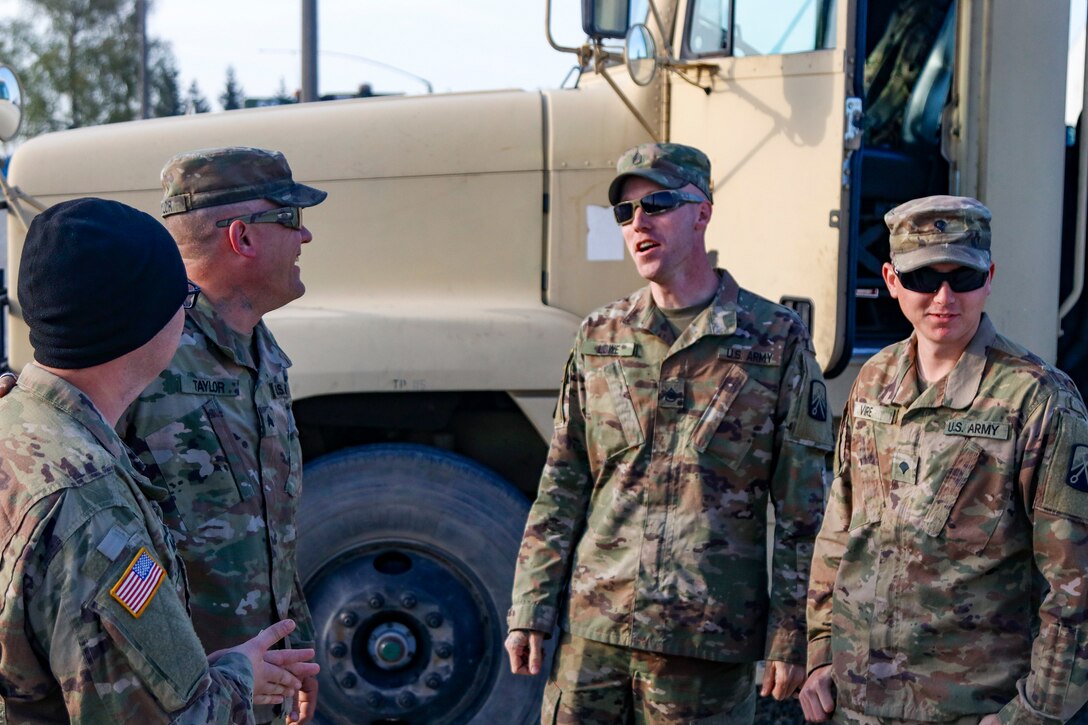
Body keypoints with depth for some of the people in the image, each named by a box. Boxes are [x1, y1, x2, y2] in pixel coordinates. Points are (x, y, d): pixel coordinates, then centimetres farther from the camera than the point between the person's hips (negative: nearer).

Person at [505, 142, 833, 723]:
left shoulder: (776, 340, -2)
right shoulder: (599, 337, 8)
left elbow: (804, 510, -2)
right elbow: (562, 489, 10)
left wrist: (791, 637, -4)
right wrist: (529, 609, 5)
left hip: (710, 642, -3)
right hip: (592, 627, 3)